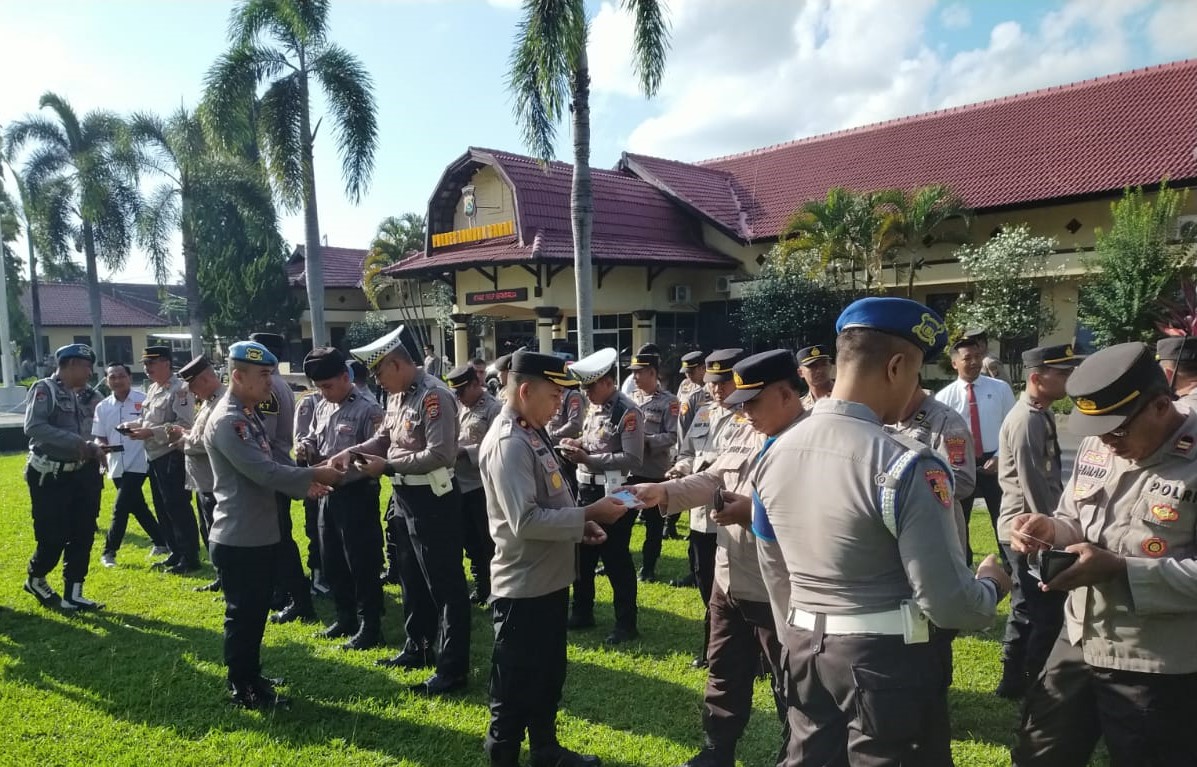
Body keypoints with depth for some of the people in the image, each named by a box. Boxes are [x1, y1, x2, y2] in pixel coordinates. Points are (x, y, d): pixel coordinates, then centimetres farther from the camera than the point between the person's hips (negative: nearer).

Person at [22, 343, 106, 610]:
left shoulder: (90, 396, 9)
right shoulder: (44, 390, -9)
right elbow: (33, 427, -22)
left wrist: (96, 447, -4)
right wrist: (75, 441, -26)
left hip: (83, 475, 6)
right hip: (50, 476, -6)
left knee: (82, 536, 7)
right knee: (53, 538, -1)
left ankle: (73, 595, 17)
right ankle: (35, 579, 29)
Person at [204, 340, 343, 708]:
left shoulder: (250, 414, 11)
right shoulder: (226, 421, -20)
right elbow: (263, 472, -26)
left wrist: (304, 485, 2)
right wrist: (314, 475, -20)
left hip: (261, 535, 9)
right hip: (238, 539, -9)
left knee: (256, 612, 19)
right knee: (242, 615, 4)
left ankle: (251, 676, 34)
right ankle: (242, 689, 18)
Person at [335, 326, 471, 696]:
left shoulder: (434, 396, -21)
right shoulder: (397, 395, 8)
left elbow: (440, 455, -27)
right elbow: (384, 437, 18)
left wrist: (387, 466, -20)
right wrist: (352, 451, 0)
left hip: (432, 499, -10)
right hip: (404, 496, 10)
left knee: (444, 584, 0)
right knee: (412, 579, 22)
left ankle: (453, 669, 10)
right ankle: (418, 648, 39)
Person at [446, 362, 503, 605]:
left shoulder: (494, 409, -9)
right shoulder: (459, 407, 13)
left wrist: (464, 451, -20)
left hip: (482, 485, -7)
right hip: (460, 484, 7)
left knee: (488, 540, 3)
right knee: (470, 540, 15)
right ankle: (481, 586, 29)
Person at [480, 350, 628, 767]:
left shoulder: (532, 434, 8)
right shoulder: (508, 444, -22)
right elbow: (525, 520, -29)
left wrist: (580, 525, 2)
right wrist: (589, 514, -23)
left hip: (549, 579, 10)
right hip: (523, 587, -10)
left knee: (548, 674, 24)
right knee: (516, 683, 9)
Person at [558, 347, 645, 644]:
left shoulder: (628, 412, -17)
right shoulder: (594, 407, 9)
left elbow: (633, 460, -22)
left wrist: (587, 459, -23)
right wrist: (578, 445, -4)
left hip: (614, 495, -8)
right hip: (587, 490, 8)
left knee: (616, 559, 3)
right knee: (583, 554, 17)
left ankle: (626, 624, 19)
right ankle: (582, 613, 34)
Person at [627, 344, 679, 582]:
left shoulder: (669, 402, -6)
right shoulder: (631, 399, 9)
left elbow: (672, 437, -12)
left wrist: (645, 441, -20)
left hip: (656, 472, -4)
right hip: (629, 470, 4)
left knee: (654, 522, 8)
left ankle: (648, 567, 20)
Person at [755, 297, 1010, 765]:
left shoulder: (774, 453, -1)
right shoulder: (907, 465, -21)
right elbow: (947, 603, -18)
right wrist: (992, 584, 3)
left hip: (805, 653, 6)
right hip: (889, 662, -6)